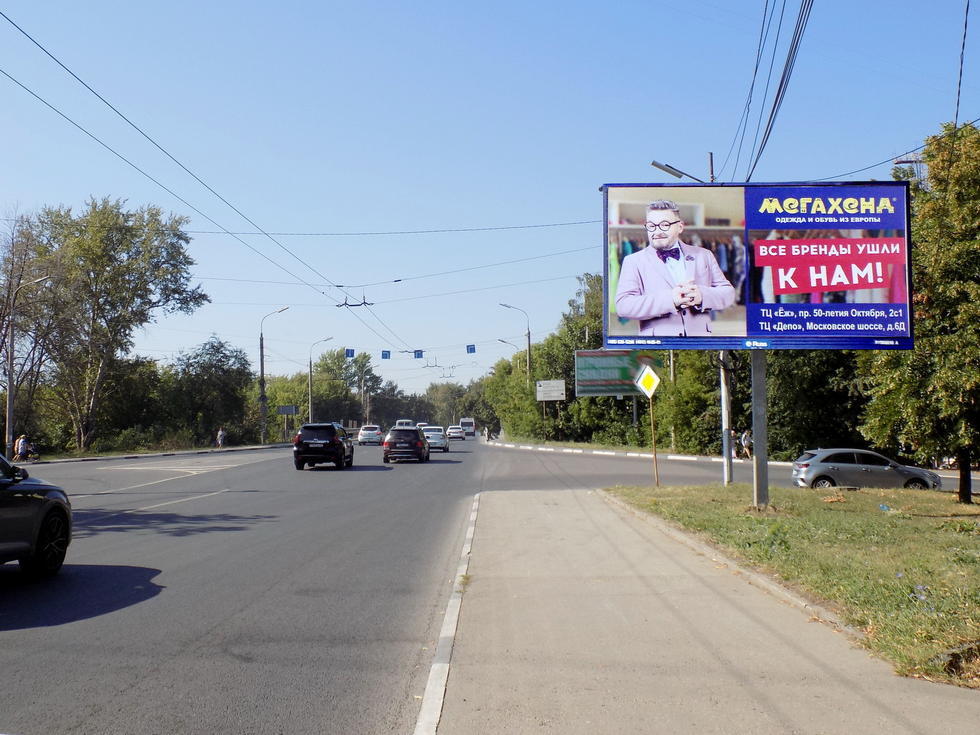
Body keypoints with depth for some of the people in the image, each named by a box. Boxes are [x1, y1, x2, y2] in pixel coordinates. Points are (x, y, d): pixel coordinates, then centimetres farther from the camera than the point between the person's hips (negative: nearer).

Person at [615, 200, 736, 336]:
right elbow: (622, 305, -4)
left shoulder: (703, 255, 18)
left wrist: (702, 295, -8)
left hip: (699, 337, 2)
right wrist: (670, 299, -15)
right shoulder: (633, 261, 8)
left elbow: (728, 293, 14)